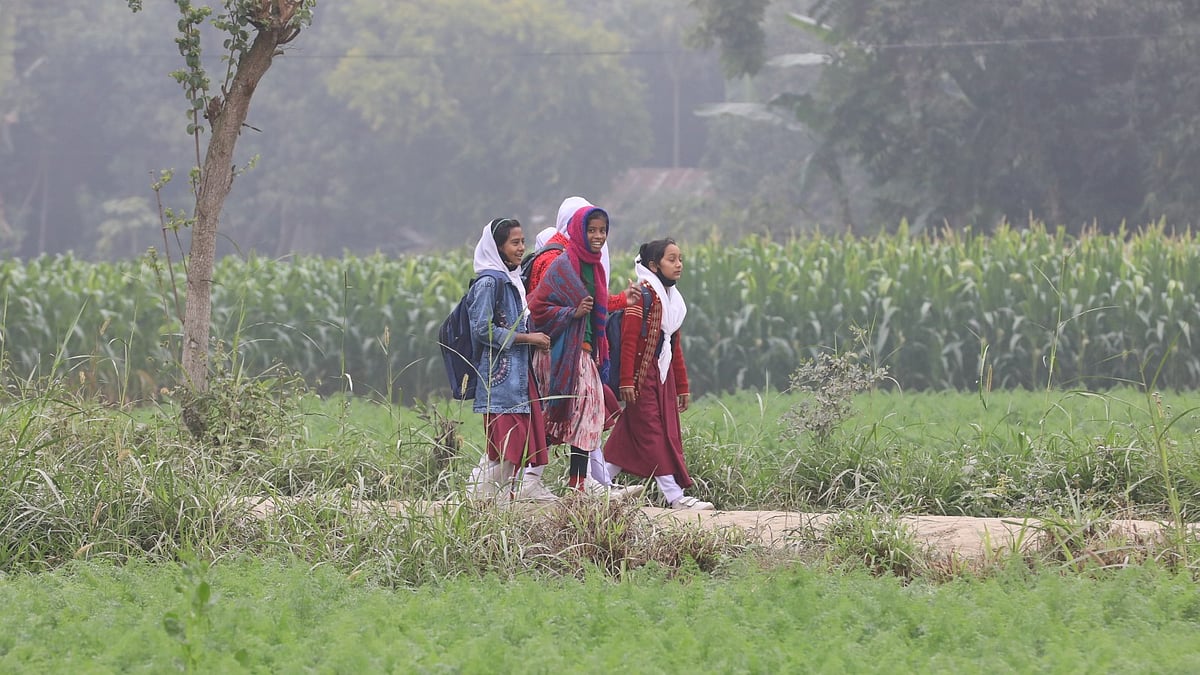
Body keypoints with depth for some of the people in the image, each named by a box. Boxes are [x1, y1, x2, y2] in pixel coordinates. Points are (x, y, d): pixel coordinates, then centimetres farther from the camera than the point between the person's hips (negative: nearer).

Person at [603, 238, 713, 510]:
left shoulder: (673, 298, 17)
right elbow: (629, 339, -16)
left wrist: (682, 385, 22)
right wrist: (627, 381, -21)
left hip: (663, 375, 9)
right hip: (642, 375, -9)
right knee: (653, 435, -7)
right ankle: (675, 496, -12)